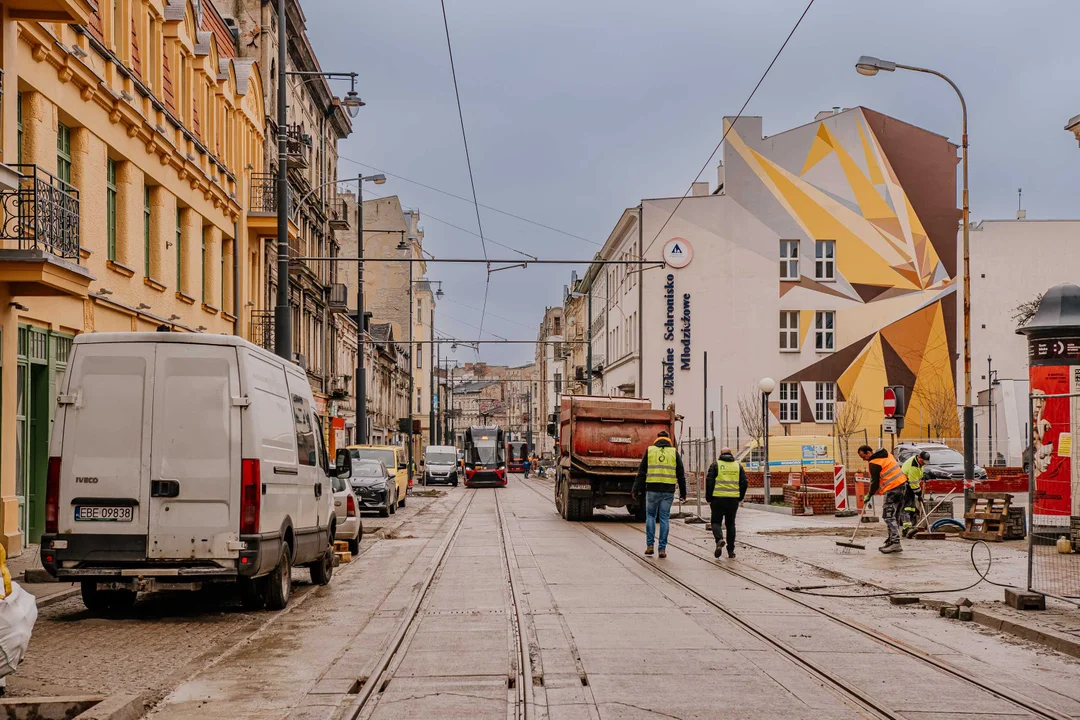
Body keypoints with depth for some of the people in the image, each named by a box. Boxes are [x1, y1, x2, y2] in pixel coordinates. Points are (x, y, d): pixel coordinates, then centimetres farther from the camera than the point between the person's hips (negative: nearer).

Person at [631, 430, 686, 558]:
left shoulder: (650, 450, 6)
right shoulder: (674, 452, 7)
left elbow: (641, 472, 4)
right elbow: (681, 474, 8)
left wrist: (636, 490, 6)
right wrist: (683, 493, 14)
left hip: (652, 489, 0)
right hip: (668, 490, 0)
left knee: (650, 516, 14)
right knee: (664, 518, 5)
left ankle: (649, 545, 9)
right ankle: (662, 549, 3)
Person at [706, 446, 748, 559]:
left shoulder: (715, 465, 1)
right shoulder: (738, 465, 10)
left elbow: (709, 482, -5)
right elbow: (744, 483, 7)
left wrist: (709, 499, 2)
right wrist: (740, 499, 14)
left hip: (718, 499, -3)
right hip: (733, 499, 3)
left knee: (716, 522, 6)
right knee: (730, 524, 12)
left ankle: (719, 539, -23)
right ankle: (731, 551, 11)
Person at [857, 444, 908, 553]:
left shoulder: (874, 463, -14)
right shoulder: (886, 454, 14)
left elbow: (875, 482, -12)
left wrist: (869, 495, 1)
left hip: (892, 489, -10)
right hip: (902, 484, 10)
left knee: (888, 516, -10)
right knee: (895, 516, 14)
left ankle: (895, 543, -16)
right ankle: (892, 541, 19)